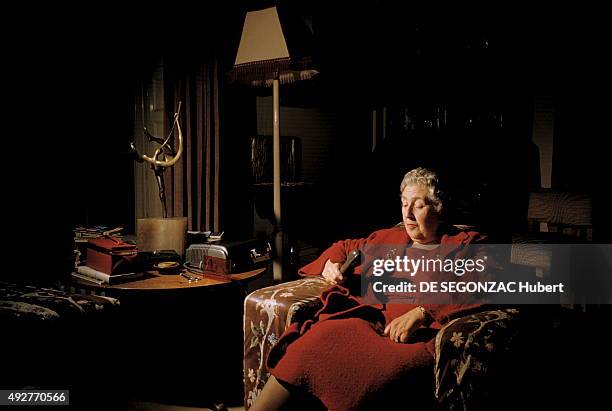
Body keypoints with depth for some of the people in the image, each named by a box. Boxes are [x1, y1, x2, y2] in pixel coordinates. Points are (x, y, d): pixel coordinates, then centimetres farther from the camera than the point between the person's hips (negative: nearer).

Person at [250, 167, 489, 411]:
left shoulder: (467, 245, 15)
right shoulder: (389, 238, 30)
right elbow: (344, 247, 43)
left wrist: (421, 313, -16)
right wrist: (331, 265, 18)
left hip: (419, 336, -4)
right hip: (368, 321, 4)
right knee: (315, 342, -27)